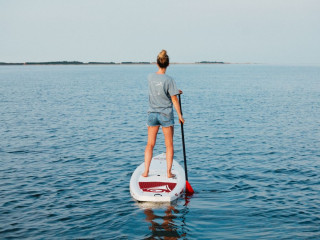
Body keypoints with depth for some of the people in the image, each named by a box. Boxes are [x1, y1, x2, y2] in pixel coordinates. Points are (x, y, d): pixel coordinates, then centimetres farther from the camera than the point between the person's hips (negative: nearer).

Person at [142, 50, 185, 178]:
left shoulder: (150, 77, -1)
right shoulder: (169, 79, -14)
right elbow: (174, 100, -10)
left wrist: (175, 91, 24)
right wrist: (180, 116, -1)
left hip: (152, 114, 4)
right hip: (166, 115, -4)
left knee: (150, 144, 12)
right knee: (169, 145, 8)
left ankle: (146, 171, 11)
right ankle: (169, 172, 9)